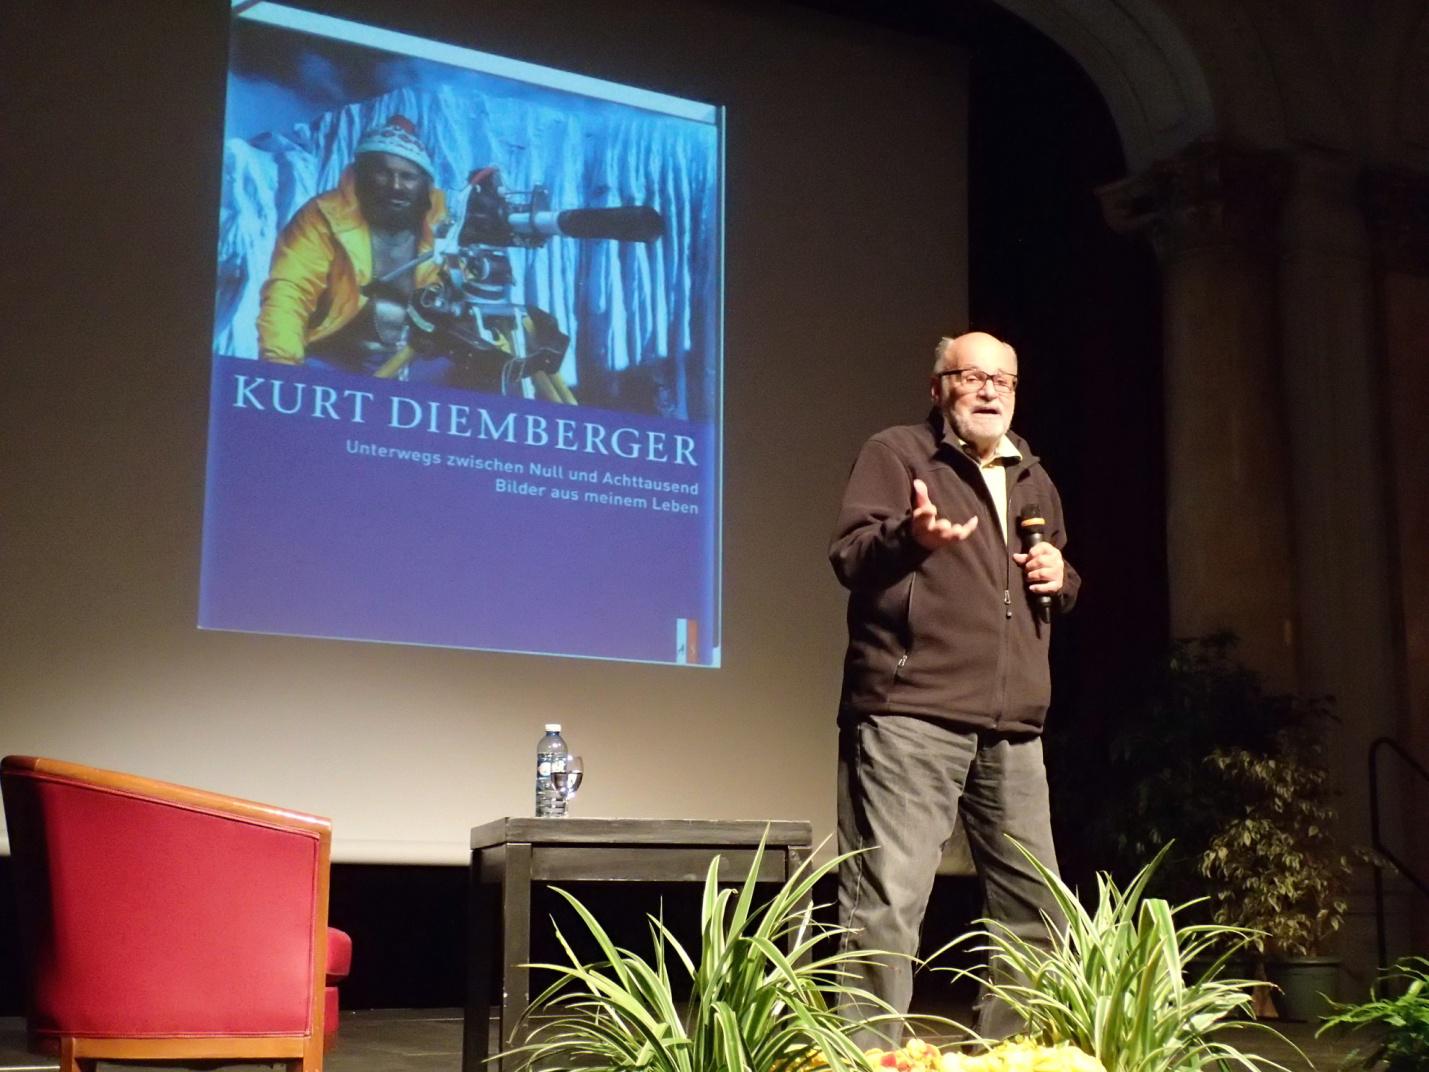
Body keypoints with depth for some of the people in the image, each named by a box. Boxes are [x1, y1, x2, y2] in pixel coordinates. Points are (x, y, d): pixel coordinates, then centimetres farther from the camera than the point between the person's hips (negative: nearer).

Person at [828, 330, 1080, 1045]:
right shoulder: (895, 453, 4)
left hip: (1012, 725, 7)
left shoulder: (1034, 480, 24)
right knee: (887, 902, -12)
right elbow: (848, 553, -8)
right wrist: (910, 536, -29)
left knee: (1036, 906, 11)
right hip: (909, 715, -7)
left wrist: (1060, 576, 9)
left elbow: (1059, 582, 34)